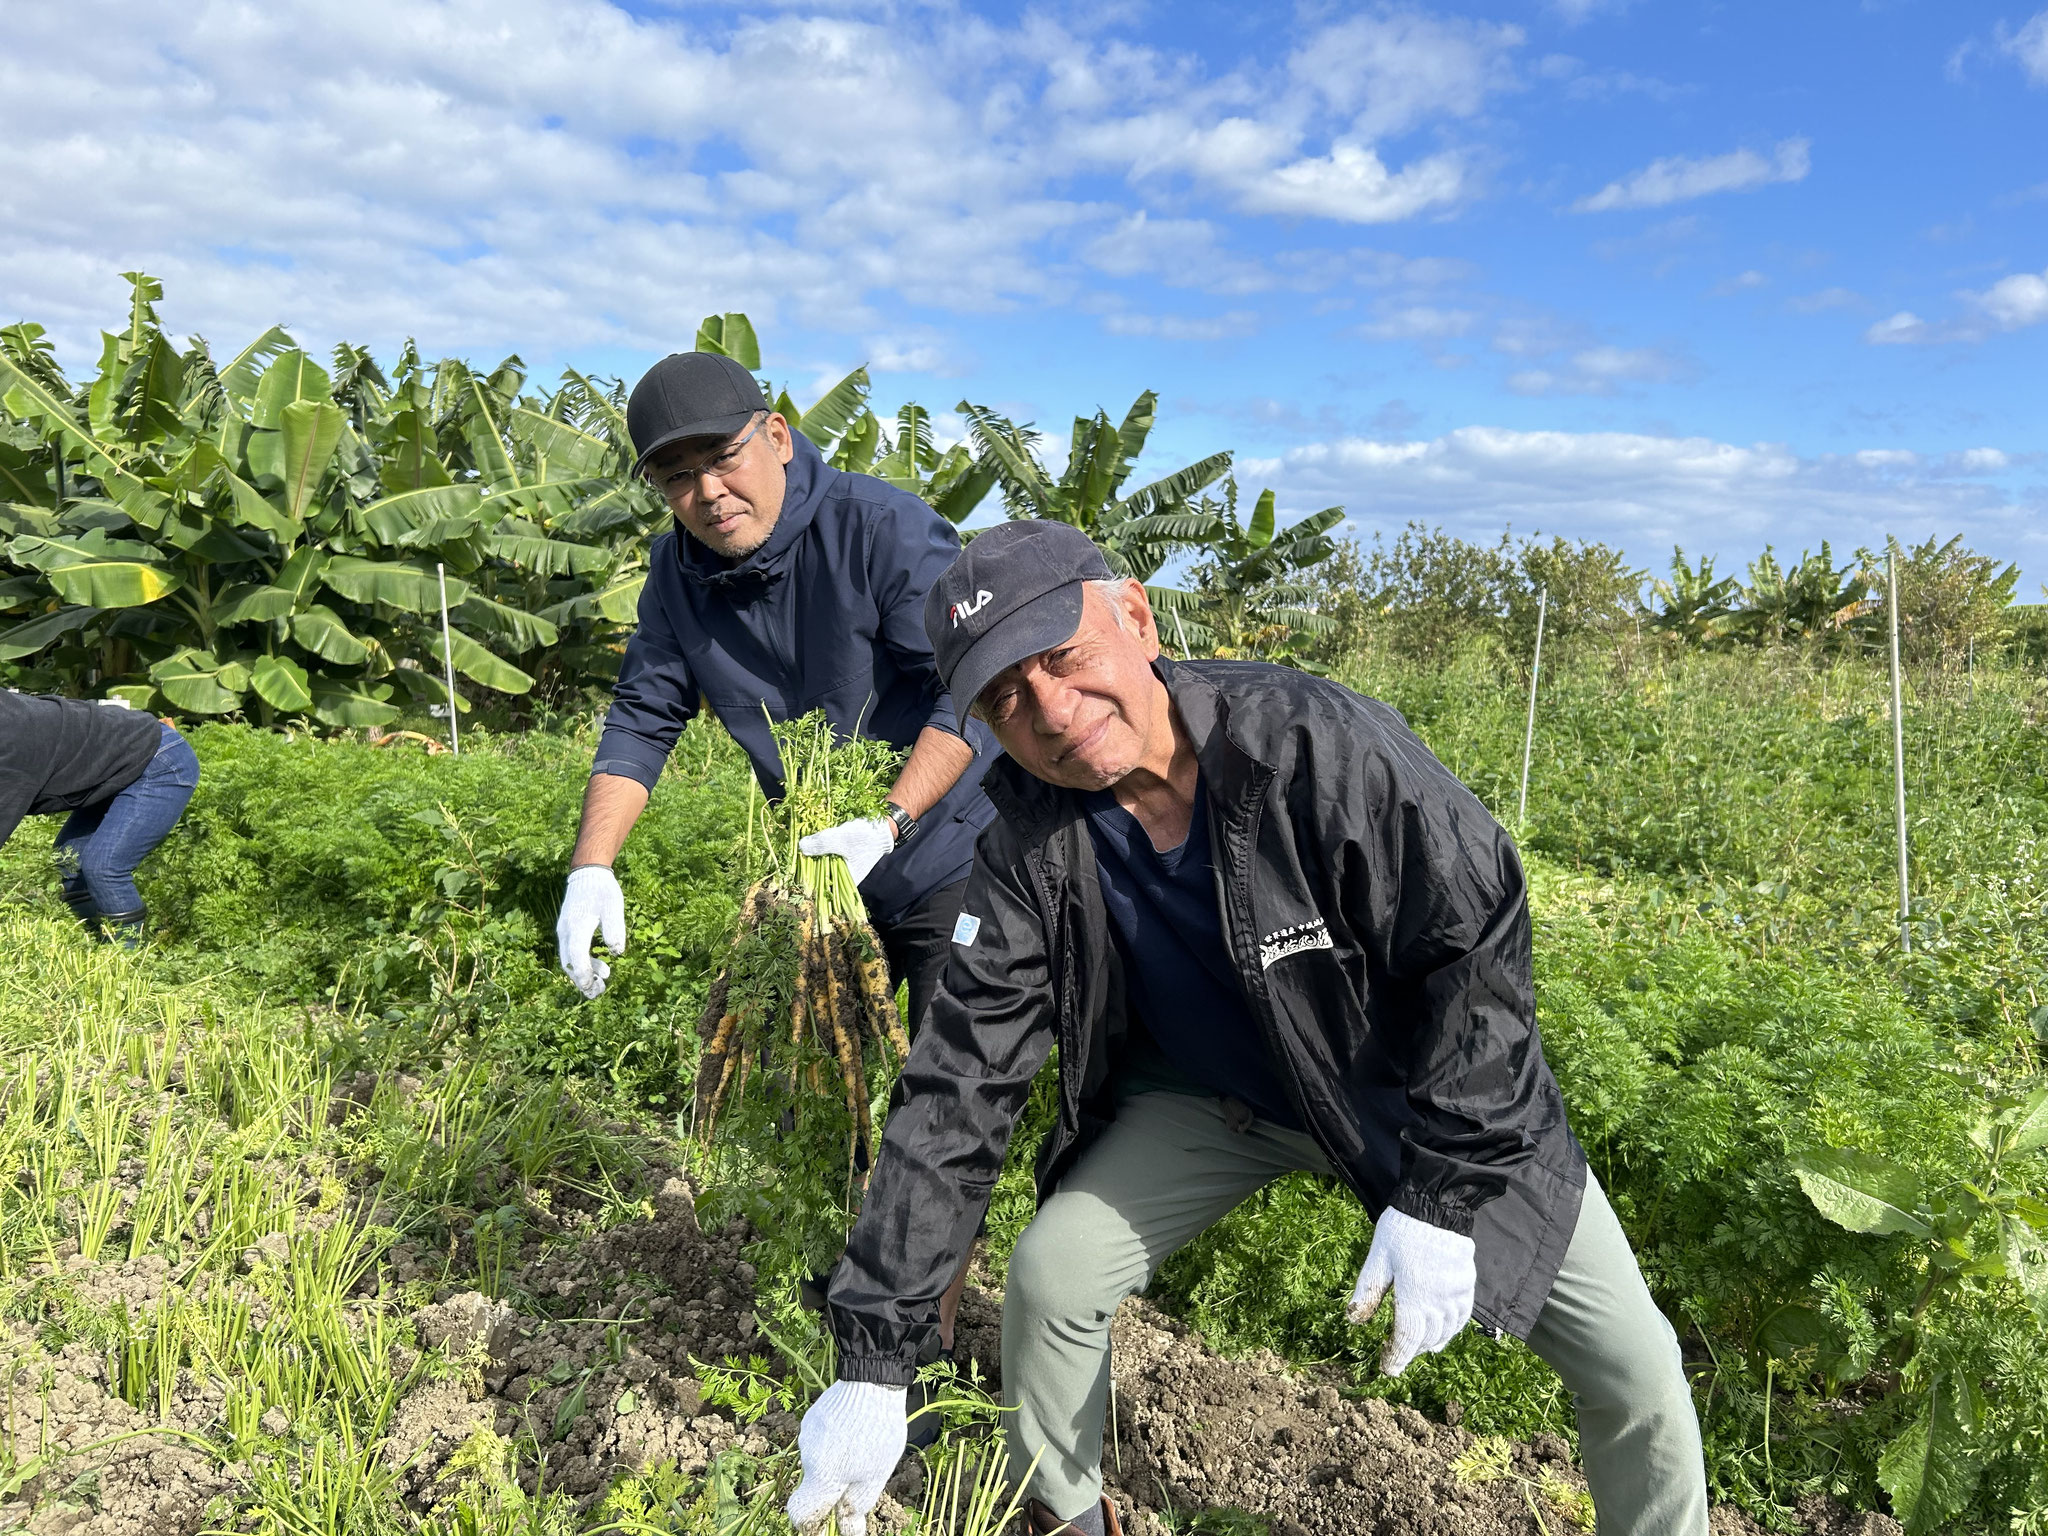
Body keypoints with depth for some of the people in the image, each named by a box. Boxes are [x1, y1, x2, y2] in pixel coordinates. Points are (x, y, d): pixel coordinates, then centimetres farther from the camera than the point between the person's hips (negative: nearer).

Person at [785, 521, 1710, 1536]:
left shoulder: (1322, 748, -32)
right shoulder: (1029, 849, -20)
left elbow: (1478, 942, -23)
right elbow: (958, 1091, -18)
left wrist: (1441, 1192, -25)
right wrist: (872, 1356, -21)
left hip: (1417, 1094, -2)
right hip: (1207, 1096, 2)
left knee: (1632, 1368, -4)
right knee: (1049, 1277, -9)